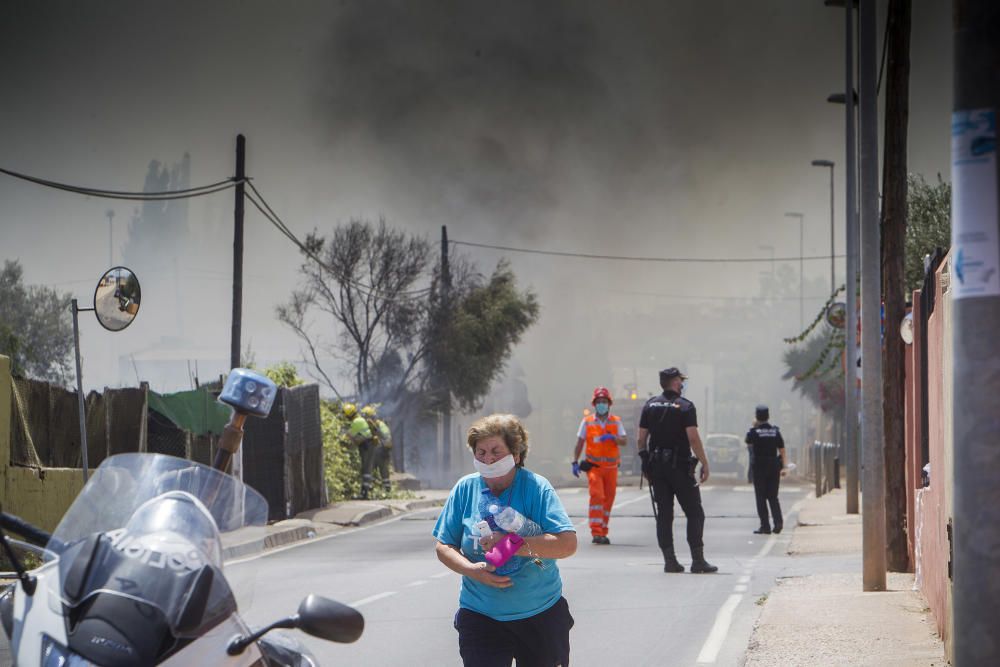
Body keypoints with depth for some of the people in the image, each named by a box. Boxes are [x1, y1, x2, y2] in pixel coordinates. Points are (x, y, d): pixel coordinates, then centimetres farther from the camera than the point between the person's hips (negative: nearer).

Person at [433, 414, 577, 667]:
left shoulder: (536, 487, -9)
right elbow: (443, 546, 4)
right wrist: (471, 569, -16)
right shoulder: (465, 489, 0)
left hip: (541, 615, -1)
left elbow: (568, 544, -18)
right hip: (480, 616, 1)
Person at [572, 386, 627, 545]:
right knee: (597, 496, -16)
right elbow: (579, 443, 6)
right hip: (593, 466, -3)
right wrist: (575, 462, -1)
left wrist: (612, 437, -21)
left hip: (611, 467, 3)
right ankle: (596, 533, -18)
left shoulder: (616, 421, 7)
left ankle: (603, 533, 17)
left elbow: (623, 442, -2)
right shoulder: (587, 422, 4)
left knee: (608, 500, 7)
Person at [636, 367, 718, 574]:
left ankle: (669, 560, 3)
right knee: (694, 513, 1)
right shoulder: (685, 406, -7)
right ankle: (698, 560, -5)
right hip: (680, 466, -5)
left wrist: (646, 464, 15)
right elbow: (693, 438, -15)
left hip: (656, 467, 5)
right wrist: (705, 464, -9)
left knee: (664, 514, 6)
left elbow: (641, 439, 7)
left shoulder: (650, 406, 8)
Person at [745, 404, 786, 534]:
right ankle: (778, 521, -6)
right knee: (773, 496, 11)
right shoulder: (775, 430, 3)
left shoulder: (754, 431, -8)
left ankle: (765, 526, -2)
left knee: (761, 497, 2)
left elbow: (749, 443, 11)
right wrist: (783, 467, 8)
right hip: (774, 466, 3)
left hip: (759, 466, -3)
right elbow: (782, 449, 4)